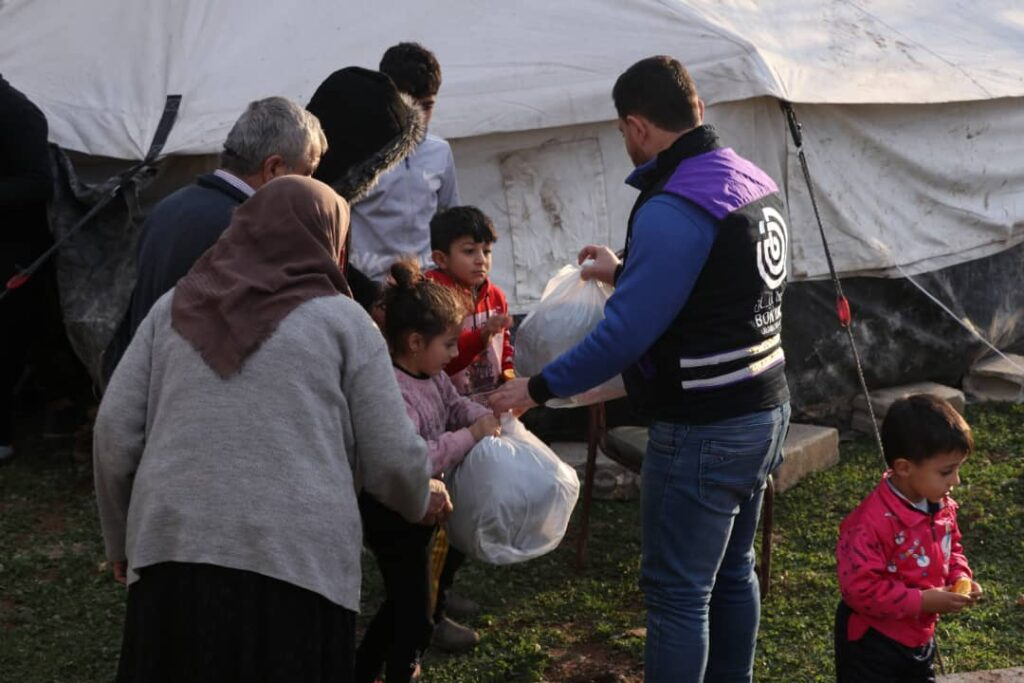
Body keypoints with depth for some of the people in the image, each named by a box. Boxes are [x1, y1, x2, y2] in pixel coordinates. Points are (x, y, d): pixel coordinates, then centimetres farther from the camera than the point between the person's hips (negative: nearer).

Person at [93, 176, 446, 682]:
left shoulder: (175, 308, 13)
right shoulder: (342, 319, 4)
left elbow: (114, 431, 8)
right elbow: (392, 457, 1)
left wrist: (123, 540, 21)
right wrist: (423, 498, 23)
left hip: (172, 554, 3)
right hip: (297, 563, -2)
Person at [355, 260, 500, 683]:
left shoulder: (433, 376, 0)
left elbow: (454, 405, 18)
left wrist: (486, 416, -3)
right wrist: (471, 436, -29)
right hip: (393, 518, -10)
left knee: (402, 601, 25)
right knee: (415, 615, 4)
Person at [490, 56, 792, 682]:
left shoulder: (673, 211, -22)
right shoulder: (755, 180, 6)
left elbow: (625, 334, -22)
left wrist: (539, 388, -12)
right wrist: (625, 273, 25)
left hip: (703, 433, -9)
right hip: (765, 409, 9)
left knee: (677, 593, 1)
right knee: (733, 573, 21)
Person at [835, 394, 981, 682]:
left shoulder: (942, 507, -4)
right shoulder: (873, 522, -31)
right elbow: (859, 588, -30)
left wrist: (961, 578, -6)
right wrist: (921, 601, -28)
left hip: (920, 635, 8)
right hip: (872, 643, -8)